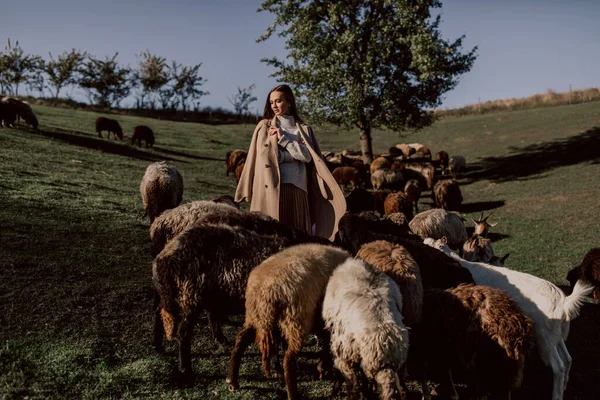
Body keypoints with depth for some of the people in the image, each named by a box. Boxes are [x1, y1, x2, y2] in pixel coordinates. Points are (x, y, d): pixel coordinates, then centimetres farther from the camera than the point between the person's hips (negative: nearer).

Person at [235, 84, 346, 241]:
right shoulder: (264, 126, 8)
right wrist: (297, 152, -4)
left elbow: (308, 157, -2)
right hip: (272, 187, -2)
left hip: (297, 188, 2)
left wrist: (283, 139, -7)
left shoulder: (303, 129, 13)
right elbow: (266, 158, -4)